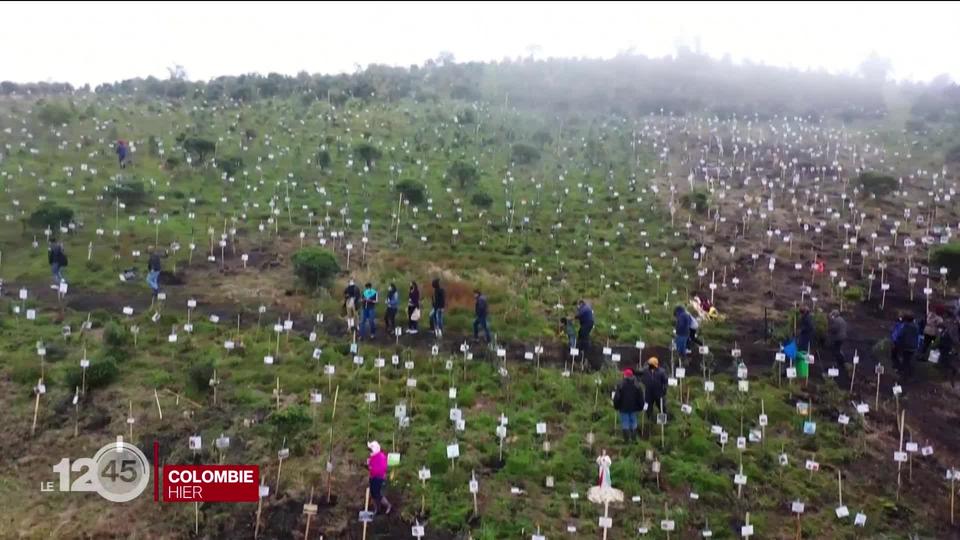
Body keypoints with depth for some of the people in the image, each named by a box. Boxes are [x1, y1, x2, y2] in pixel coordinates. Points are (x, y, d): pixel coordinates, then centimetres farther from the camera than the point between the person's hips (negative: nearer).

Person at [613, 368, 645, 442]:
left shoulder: (620, 385, -10)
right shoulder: (636, 385, 1)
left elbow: (617, 397, -8)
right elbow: (640, 397, 5)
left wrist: (616, 406, 4)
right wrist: (640, 407, 13)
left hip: (624, 408, -3)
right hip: (633, 408, 3)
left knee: (625, 423, 1)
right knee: (633, 422, 12)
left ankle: (626, 440, 0)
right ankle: (634, 439, 14)